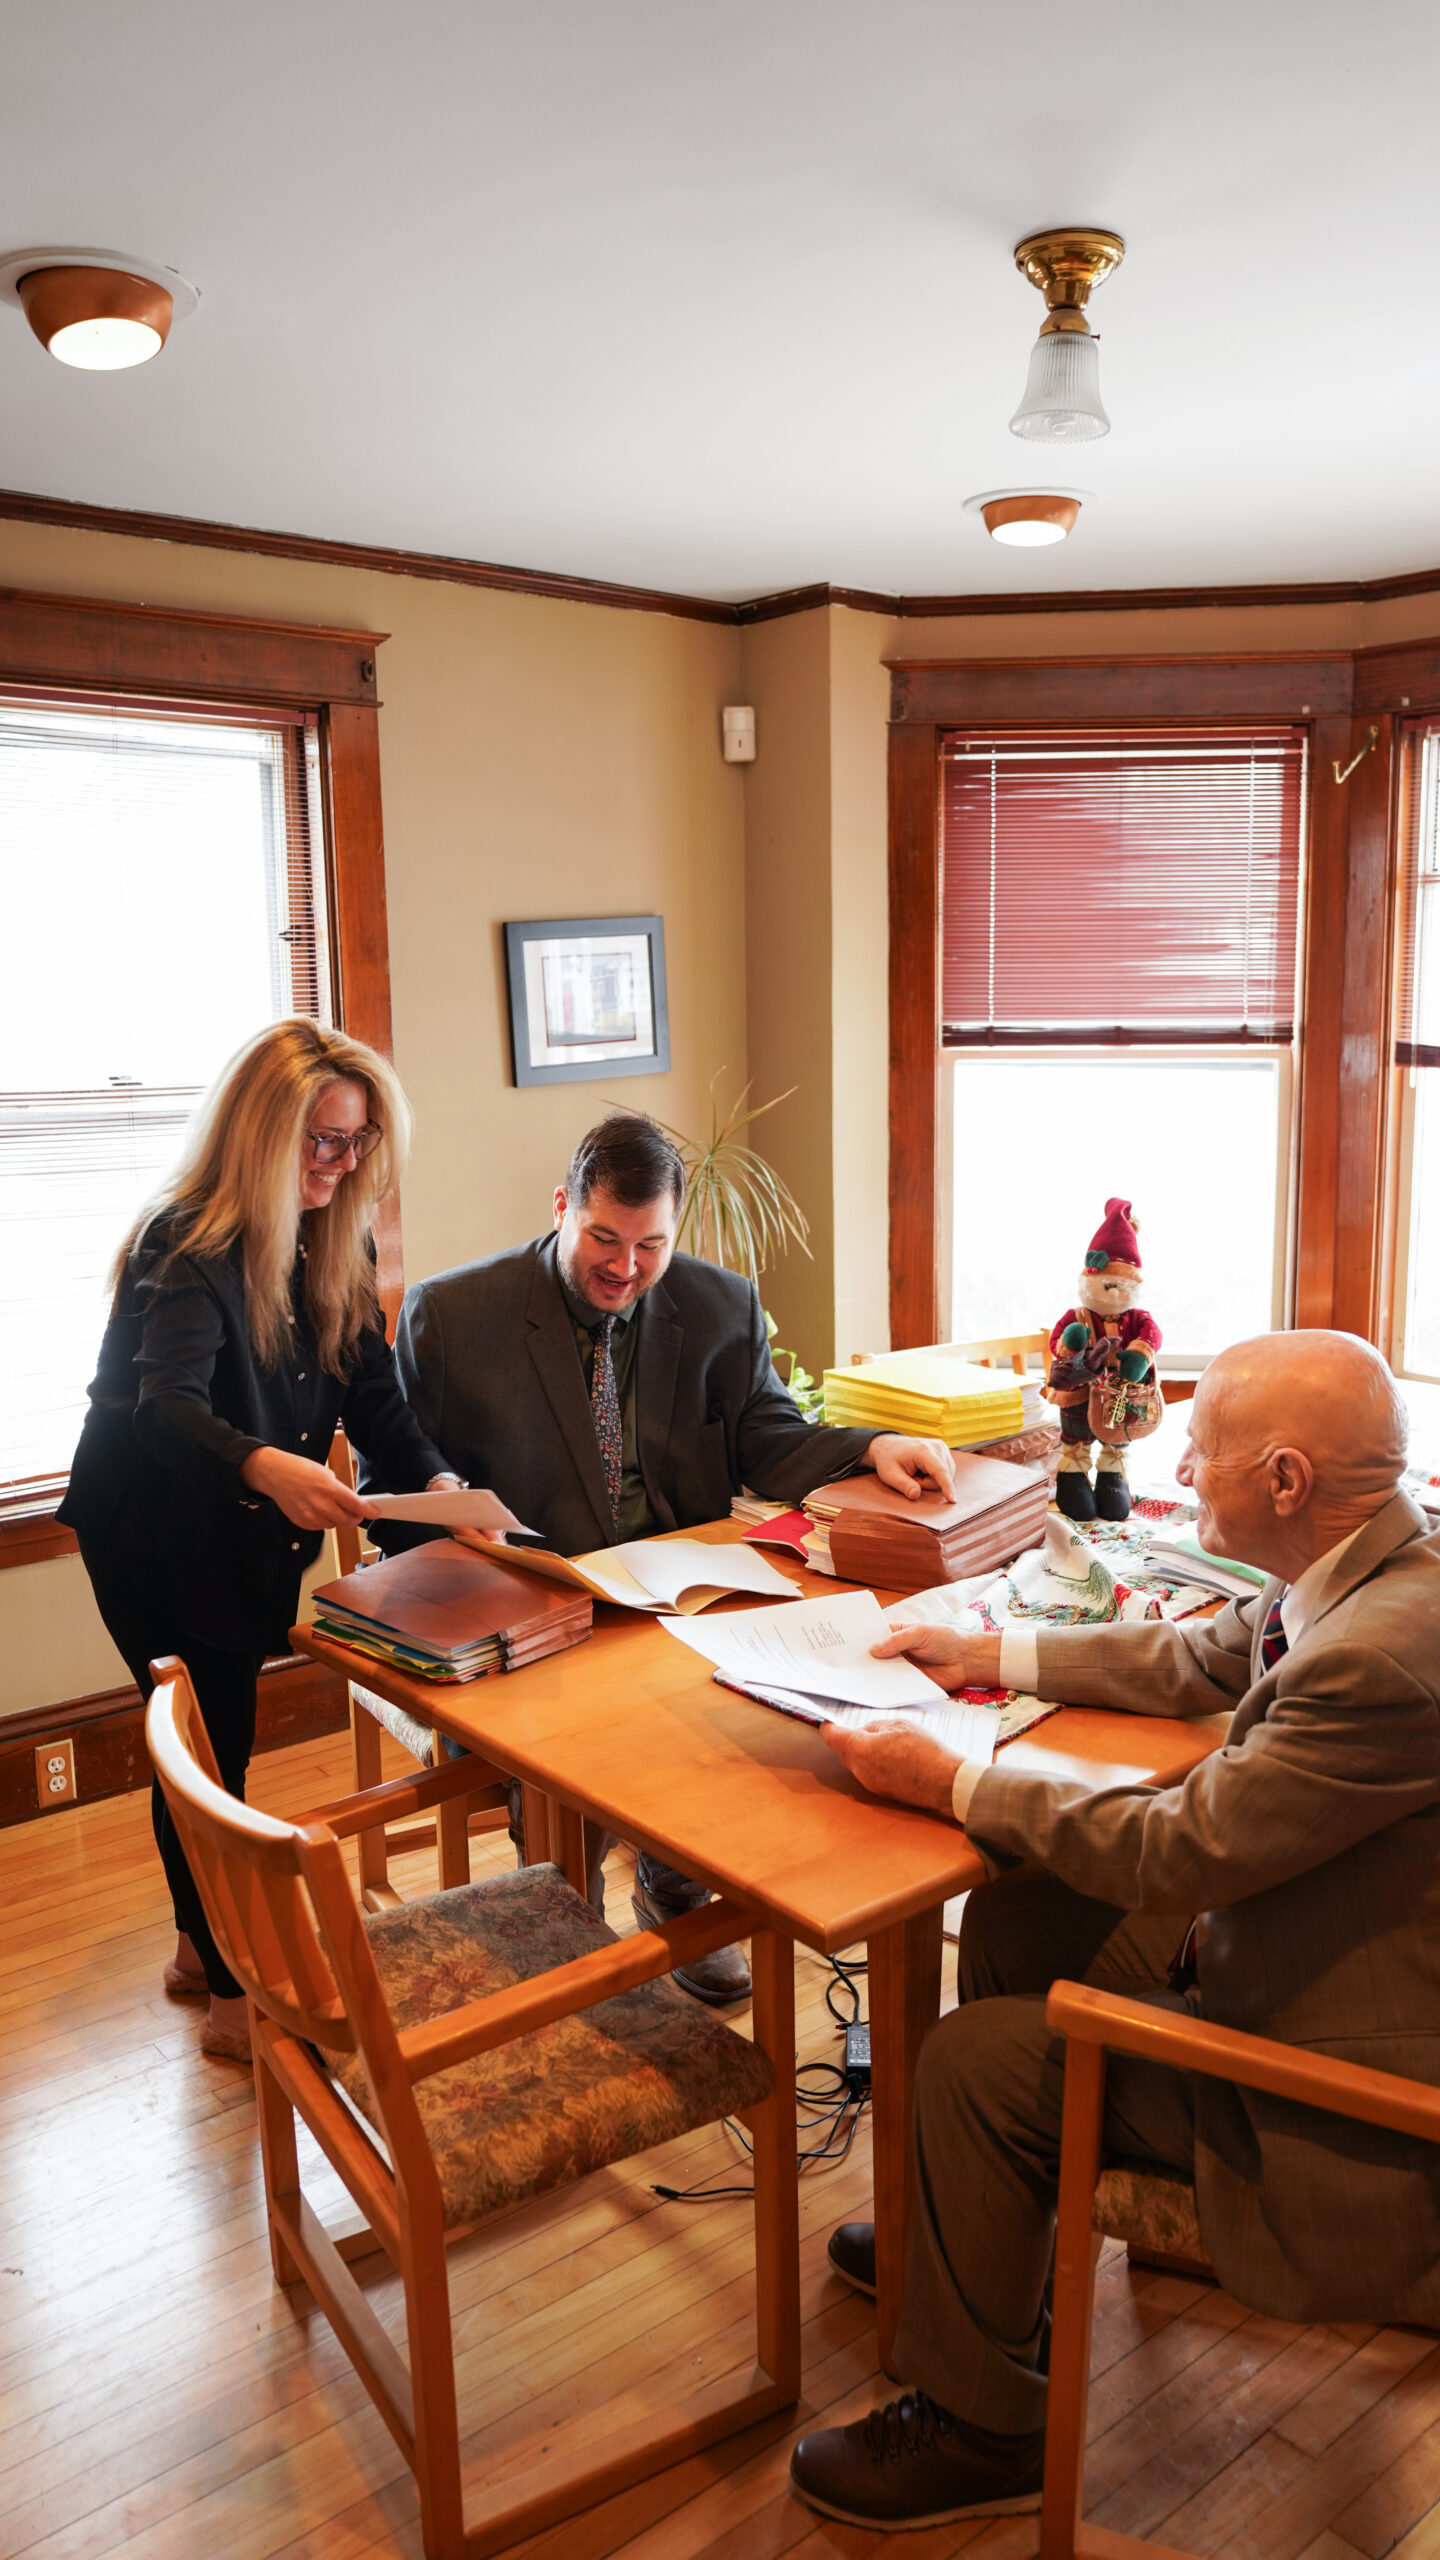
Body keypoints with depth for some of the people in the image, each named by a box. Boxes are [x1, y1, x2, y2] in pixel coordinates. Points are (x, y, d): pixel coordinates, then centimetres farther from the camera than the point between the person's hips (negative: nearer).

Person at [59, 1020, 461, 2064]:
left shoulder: (338, 1248, -1)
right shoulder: (186, 1245, -24)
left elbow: (373, 1394, -4)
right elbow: (167, 1401, -38)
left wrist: (438, 1482, -21)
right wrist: (264, 1466, -58)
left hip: (254, 1539, 7)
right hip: (156, 1538, -7)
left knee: (218, 1742, 20)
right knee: (208, 1750, 0)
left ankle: (200, 1946, 39)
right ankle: (237, 1997, 16)